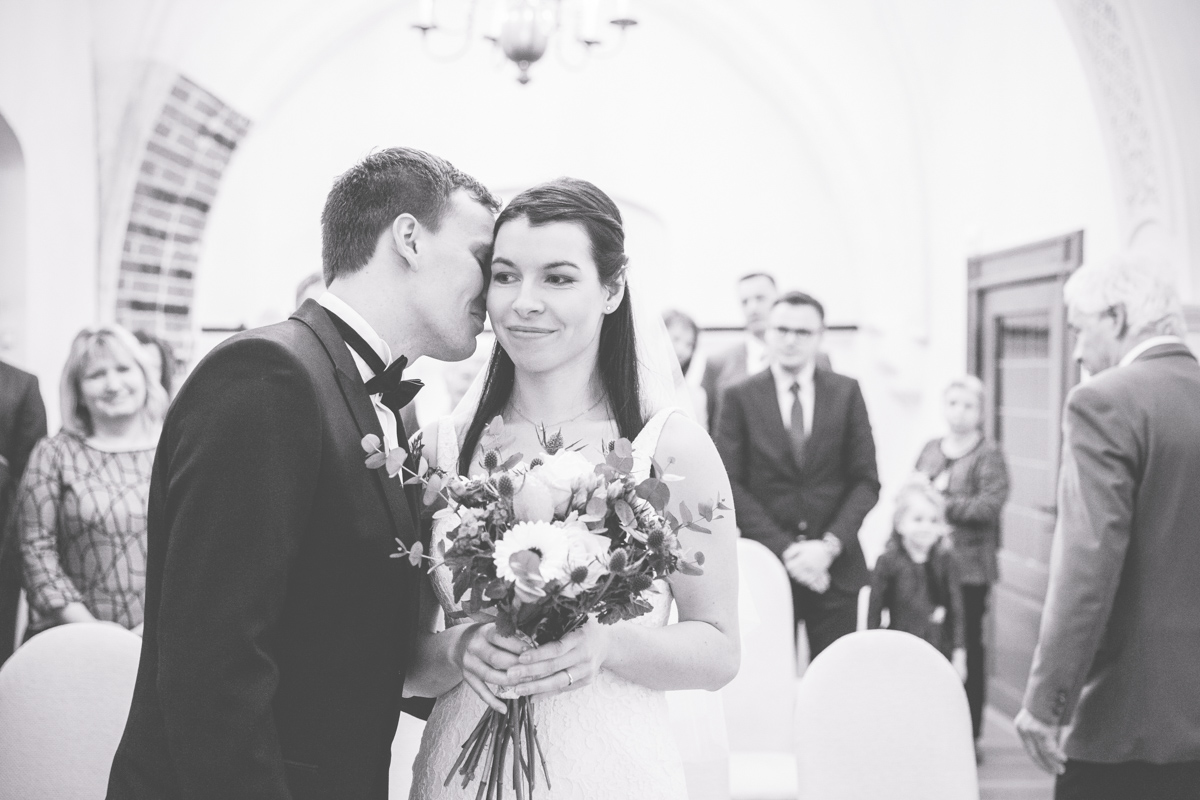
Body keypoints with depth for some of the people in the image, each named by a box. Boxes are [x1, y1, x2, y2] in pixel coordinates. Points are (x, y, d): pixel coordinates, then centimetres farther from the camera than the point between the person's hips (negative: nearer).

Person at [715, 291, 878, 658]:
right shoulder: (740, 397, 2)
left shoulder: (847, 393, 6)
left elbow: (866, 480, 4)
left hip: (835, 566, 1)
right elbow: (730, 486, -3)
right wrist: (784, 549, -12)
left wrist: (829, 545, -10)